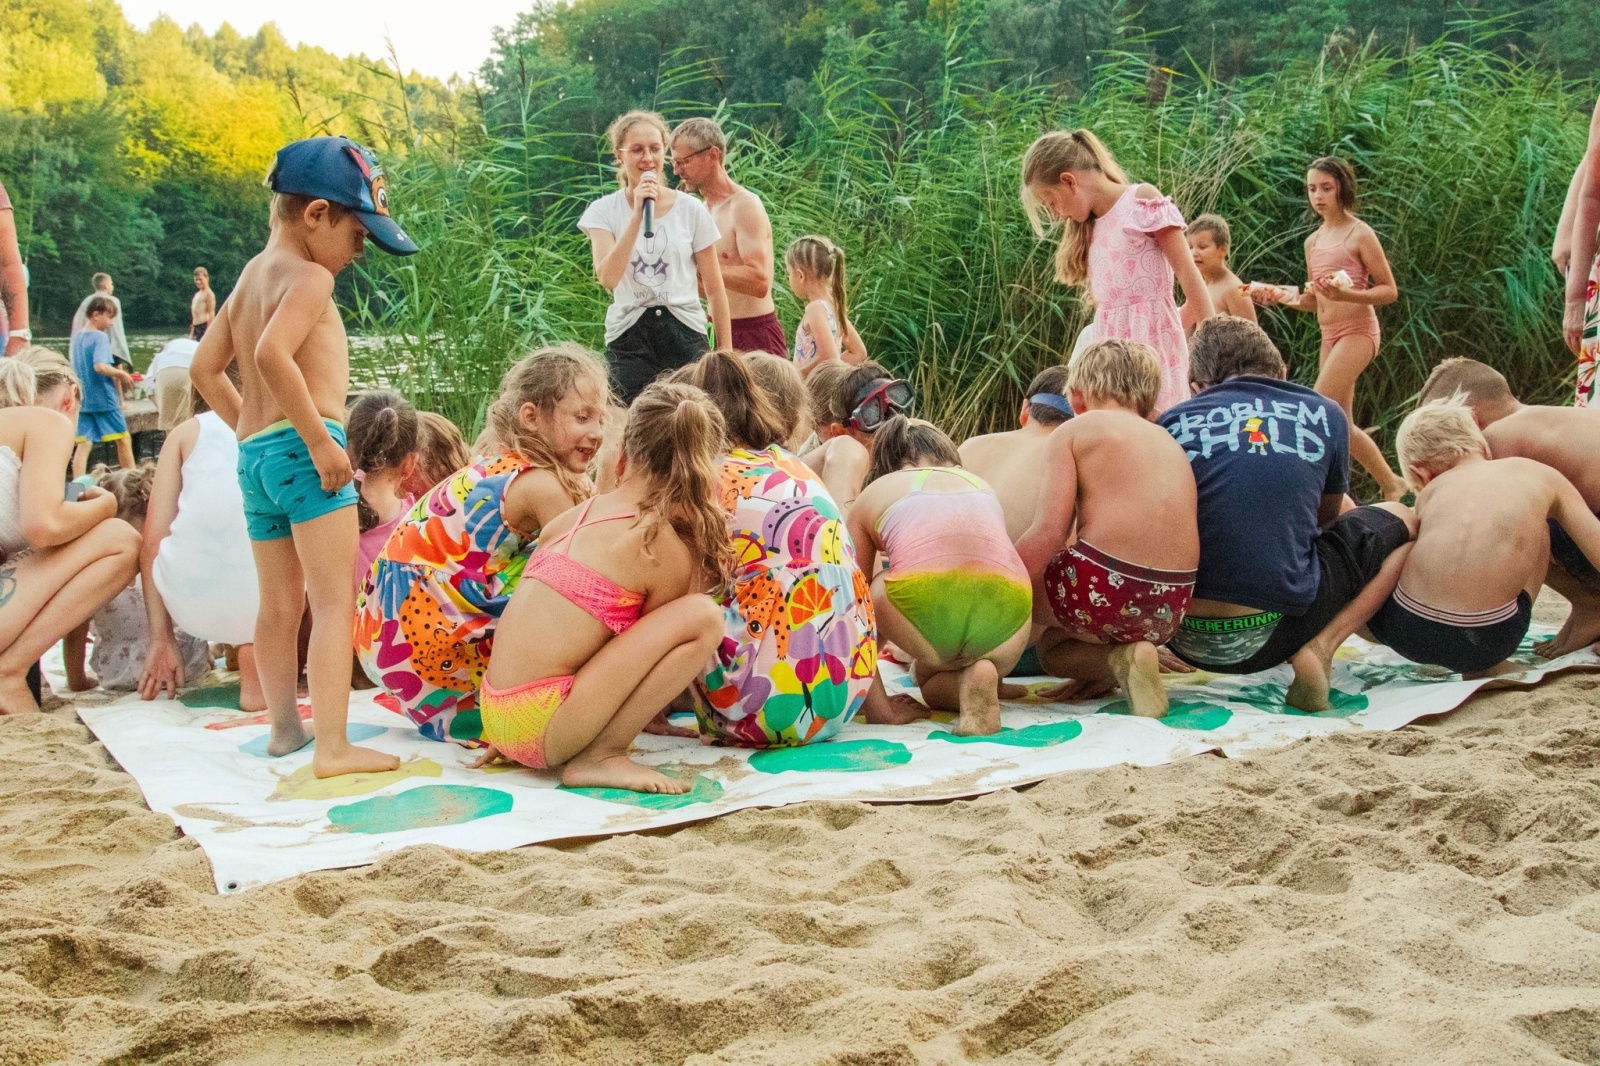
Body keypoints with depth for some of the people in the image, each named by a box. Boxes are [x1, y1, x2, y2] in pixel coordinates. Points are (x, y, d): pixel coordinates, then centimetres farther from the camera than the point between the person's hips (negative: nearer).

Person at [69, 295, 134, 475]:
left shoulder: (77, 337, 11)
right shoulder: (100, 337, -12)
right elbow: (100, 366, -26)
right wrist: (121, 374, -13)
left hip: (83, 400, 6)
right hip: (104, 398, -6)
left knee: (83, 444, 1)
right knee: (123, 440, 8)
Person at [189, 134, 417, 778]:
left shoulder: (251, 275, 18)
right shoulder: (309, 277, -10)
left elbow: (204, 368, 21)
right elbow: (273, 354, -27)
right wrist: (319, 439, -23)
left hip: (253, 454, 9)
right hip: (301, 448, -9)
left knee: (279, 604, 18)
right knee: (336, 604, -10)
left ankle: (285, 726, 29)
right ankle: (333, 747, -15)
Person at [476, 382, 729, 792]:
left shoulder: (576, 515, 12)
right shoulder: (667, 549, -8)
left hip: (498, 711, 9)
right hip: (541, 727, -9)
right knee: (704, 616, -13)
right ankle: (600, 756, -10)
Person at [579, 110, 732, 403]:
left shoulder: (691, 209, 4)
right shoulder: (603, 211, 3)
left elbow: (714, 288, 8)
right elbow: (608, 277, -14)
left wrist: (725, 353, 5)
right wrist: (638, 215, -16)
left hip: (685, 335, 1)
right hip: (629, 338, 0)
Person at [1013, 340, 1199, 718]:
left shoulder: (1072, 431, 5)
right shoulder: (1170, 442, 24)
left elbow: (1049, 532, -10)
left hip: (1102, 586, -7)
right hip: (1172, 606, 8)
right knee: (1050, 648, 31)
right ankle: (1121, 656, 1)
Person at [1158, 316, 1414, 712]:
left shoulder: (1173, 422, 8)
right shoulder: (1325, 414, 9)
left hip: (1184, 637, 3)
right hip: (1273, 634, -2)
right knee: (1402, 522, 20)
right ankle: (1318, 649, 0)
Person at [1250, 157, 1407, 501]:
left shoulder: (1360, 234, -7)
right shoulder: (1313, 242, 13)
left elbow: (1389, 291, -8)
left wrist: (1345, 294, -24)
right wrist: (1276, 296, 2)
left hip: (1357, 332, -8)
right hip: (1329, 337, 8)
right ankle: (1392, 485, 21)